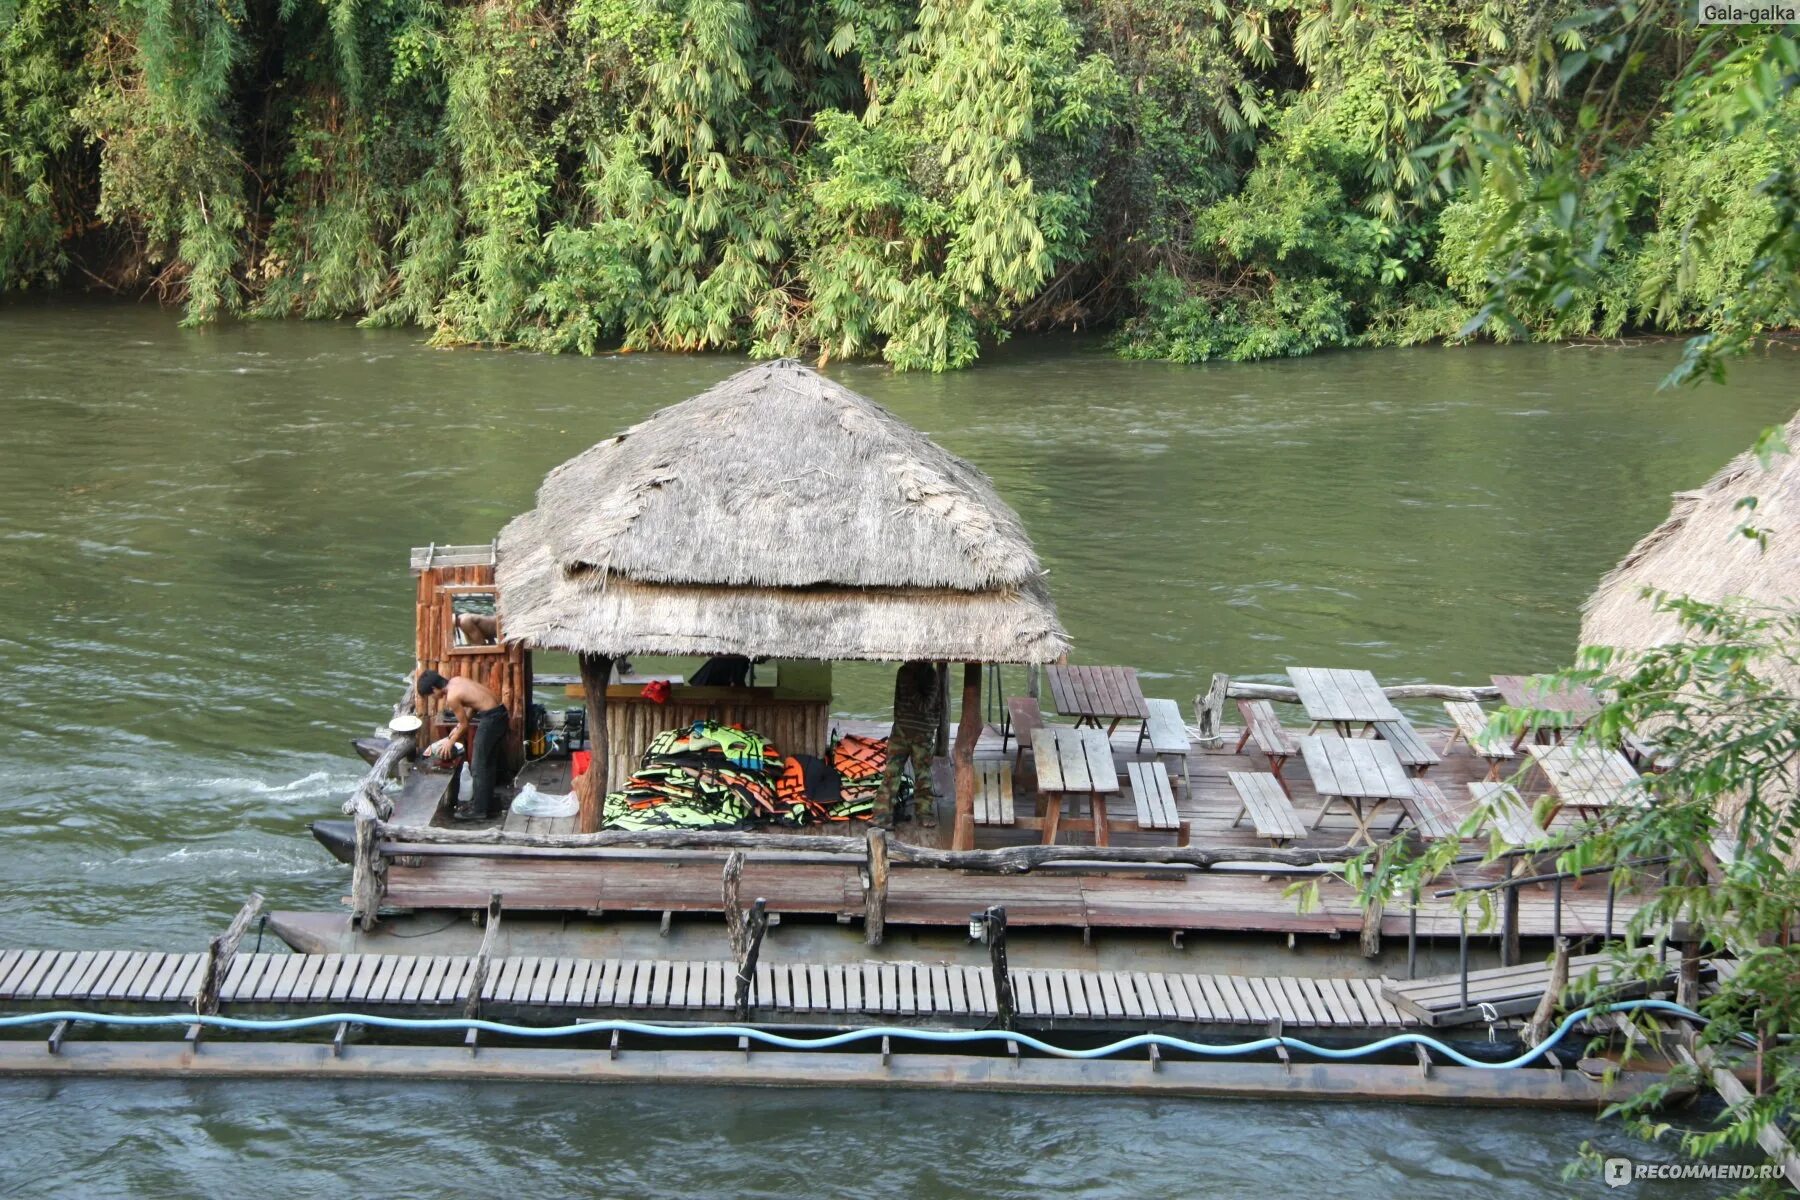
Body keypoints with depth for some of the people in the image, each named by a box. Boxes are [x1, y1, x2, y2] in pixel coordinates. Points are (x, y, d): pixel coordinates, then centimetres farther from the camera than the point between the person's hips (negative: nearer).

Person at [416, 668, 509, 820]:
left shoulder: (452, 697, -15)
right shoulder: (456, 681, 10)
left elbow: (465, 725, -6)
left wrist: (451, 742, 10)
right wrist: (459, 727, 21)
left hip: (491, 719, -9)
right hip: (499, 714, 9)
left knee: (478, 767, 1)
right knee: (487, 764, 19)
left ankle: (479, 811, 6)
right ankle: (485, 804, 28)